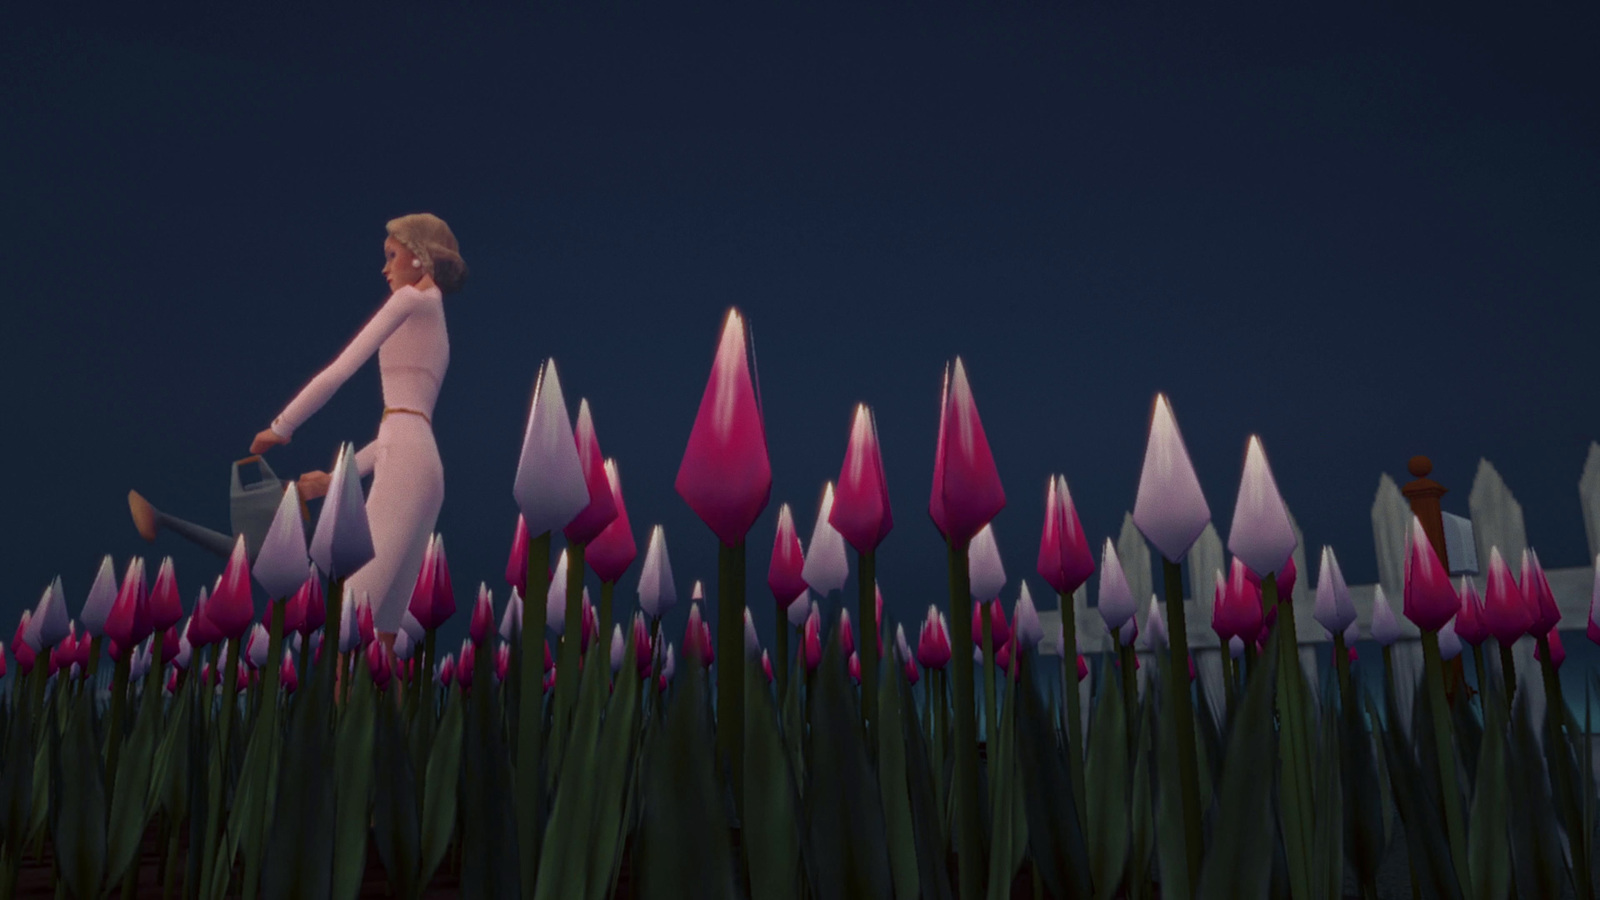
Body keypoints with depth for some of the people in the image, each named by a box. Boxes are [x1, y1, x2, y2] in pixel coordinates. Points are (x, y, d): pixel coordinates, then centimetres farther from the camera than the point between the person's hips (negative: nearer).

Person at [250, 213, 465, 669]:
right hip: (420, 465, 9)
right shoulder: (435, 326, 30)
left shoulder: (412, 300, 5)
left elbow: (339, 371, -1)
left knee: (354, 602, -13)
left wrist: (281, 426, 9)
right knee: (381, 618, 5)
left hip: (405, 460, -9)